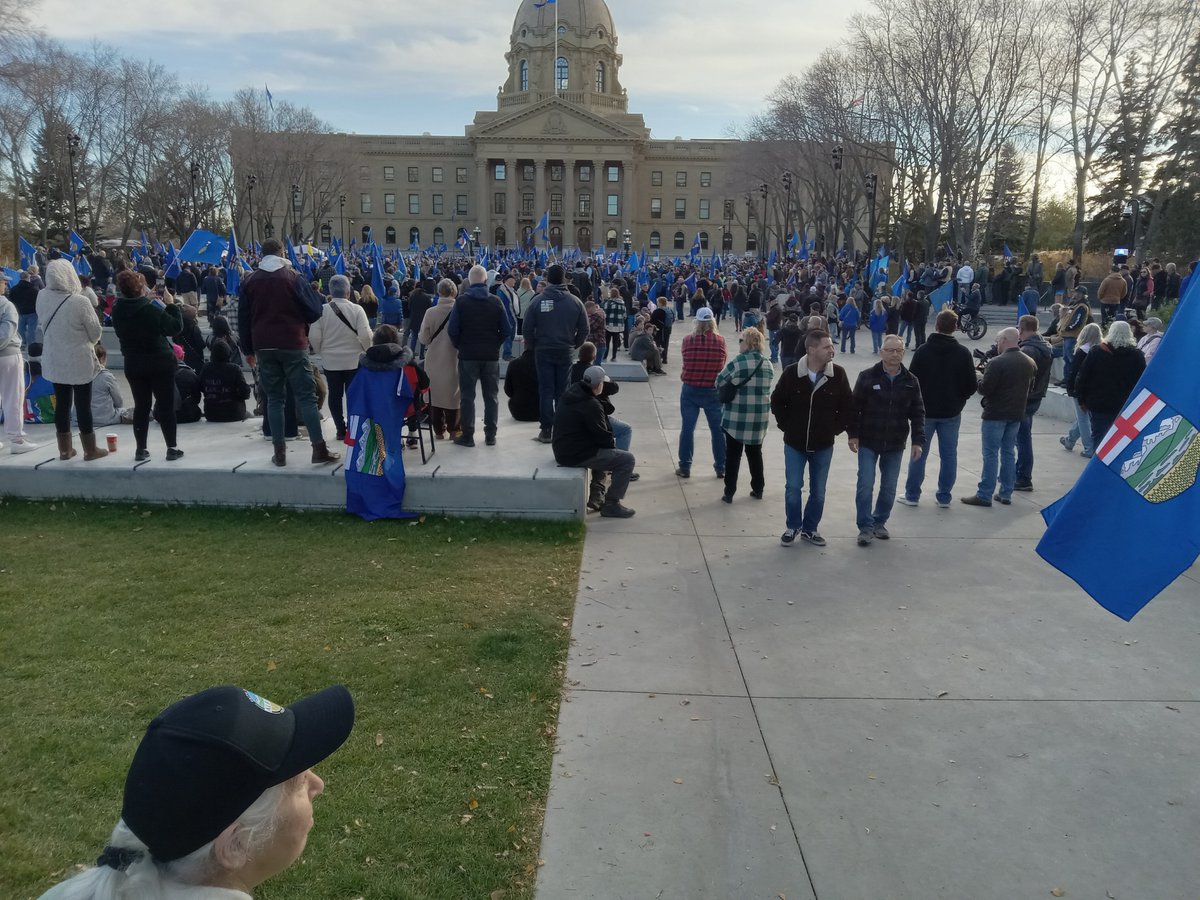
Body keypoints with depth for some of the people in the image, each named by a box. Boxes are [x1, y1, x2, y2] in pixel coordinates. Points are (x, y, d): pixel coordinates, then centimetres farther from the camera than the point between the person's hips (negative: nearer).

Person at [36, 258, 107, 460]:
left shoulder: (42, 297, -7)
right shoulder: (80, 301, -21)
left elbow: (44, 325, 8)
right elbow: (95, 332, -9)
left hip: (54, 360, 5)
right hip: (79, 360, -5)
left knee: (62, 403, 13)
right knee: (83, 405, 4)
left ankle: (65, 449, 21)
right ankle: (90, 450, 13)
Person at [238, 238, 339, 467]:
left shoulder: (250, 281, 8)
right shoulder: (292, 277, -4)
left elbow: (243, 319, 10)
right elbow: (314, 310, -7)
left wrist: (248, 350, 17)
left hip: (264, 346, 3)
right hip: (292, 344, -3)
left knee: (274, 398, 8)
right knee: (306, 396, -1)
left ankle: (279, 451, 7)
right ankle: (319, 449, -4)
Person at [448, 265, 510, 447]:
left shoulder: (461, 302, -6)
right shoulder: (496, 302, -2)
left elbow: (452, 330, -8)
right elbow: (506, 330, -2)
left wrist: (460, 346, 8)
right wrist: (495, 345, 11)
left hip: (468, 355, -1)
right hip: (491, 356, 1)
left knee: (467, 396, 6)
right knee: (491, 396, 10)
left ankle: (467, 435, 7)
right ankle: (490, 435, 12)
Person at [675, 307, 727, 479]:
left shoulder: (688, 340, -10)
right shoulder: (720, 341, -8)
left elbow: (685, 360, 2)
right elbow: (722, 364, 1)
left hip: (690, 390, 0)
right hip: (713, 391, 0)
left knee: (687, 428, 8)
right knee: (717, 429, 11)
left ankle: (685, 467, 12)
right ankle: (721, 468, 18)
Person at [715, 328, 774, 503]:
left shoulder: (737, 362, -14)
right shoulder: (767, 365, 3)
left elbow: (720, 382, -4)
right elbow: (767, 388, 8)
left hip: (736, 416, -4)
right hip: (760, 416, 4)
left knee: (733, 454, 6)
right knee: (755, 453, 18)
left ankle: (729, 492, 9)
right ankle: (758, 489, 26)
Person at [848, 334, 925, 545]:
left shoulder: (911, 381, 1)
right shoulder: (867, 377, -6)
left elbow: (918, 413, 3)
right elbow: (855, 408, -3)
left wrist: (918, 440, -3)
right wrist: (853, 434, -8)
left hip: (895, 445, 2)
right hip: (868, 442, -2)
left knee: (889, 488, 10)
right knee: (865, 485, -4)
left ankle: (880, 522, 27)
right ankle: (866, 527, 7)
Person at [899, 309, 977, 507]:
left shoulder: (923, 350, -10)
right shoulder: (963, 353, -7)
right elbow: (972, 385, -6)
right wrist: (959, 399, 13)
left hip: (926, 411, -1)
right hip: (952, 413, 1)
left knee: (919, 453, 8)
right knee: (949, 454, 9)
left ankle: (912, 495, 13)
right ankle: (944, 497, 13)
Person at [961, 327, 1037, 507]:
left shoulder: (997, 362, -18)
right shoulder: (1030, 363, 7)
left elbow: (984, 389, -18)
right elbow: (1030, 386, 16)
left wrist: (980, 380, 2)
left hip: (996, 414, -7)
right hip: (1017, 413, 7)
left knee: (991, 454, -3)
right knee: (1008, 453, 15)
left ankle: (984, 495, 0)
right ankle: (1006, 493, 19)